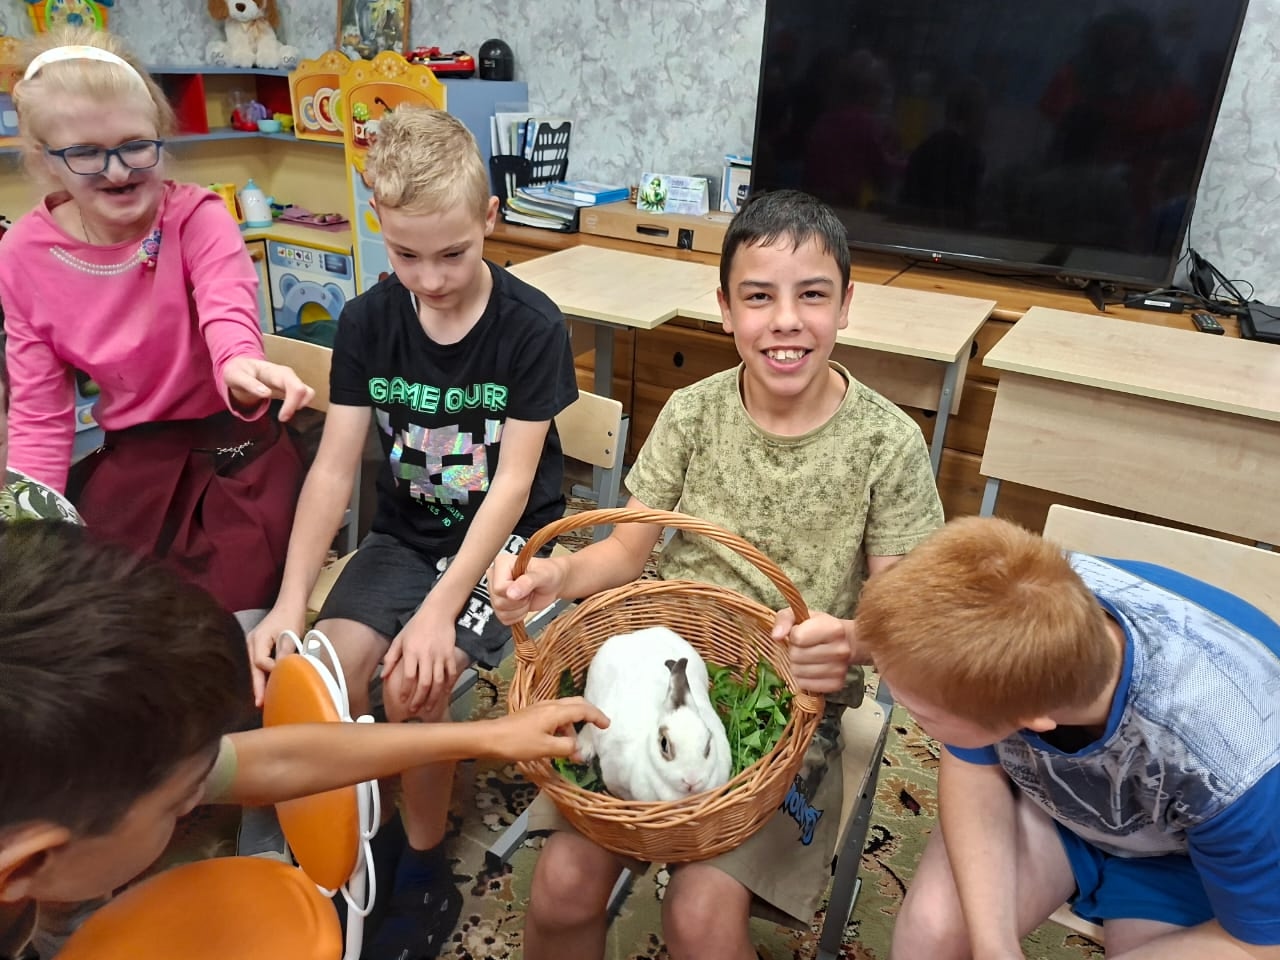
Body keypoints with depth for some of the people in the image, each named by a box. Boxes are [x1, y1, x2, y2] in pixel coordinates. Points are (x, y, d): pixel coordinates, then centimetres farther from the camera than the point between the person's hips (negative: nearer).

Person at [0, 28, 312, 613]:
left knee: (225, 608, -15)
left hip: (234, 440, -3)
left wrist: (241, 368, -58)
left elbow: (228, 310, -33)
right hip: (133, 454, 3)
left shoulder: (197, 217, -12)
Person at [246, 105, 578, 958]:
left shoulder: (533, 327, -15)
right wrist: (291, 601, -19)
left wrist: (440, 609, -25)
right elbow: (334, 467, -7)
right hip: (407, 533, 4)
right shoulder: (368, 322, -4)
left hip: (506, 537, -3)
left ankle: (425, 875, 4)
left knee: (413, 683, -23)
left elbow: (513, 485, -17)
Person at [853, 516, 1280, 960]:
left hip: (1180, 856, -2)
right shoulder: (997, 626, -32)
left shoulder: (1235, 770, -40)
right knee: (932, 923, -18)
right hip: (1044, 792, 2)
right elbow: (973, 767, -13)